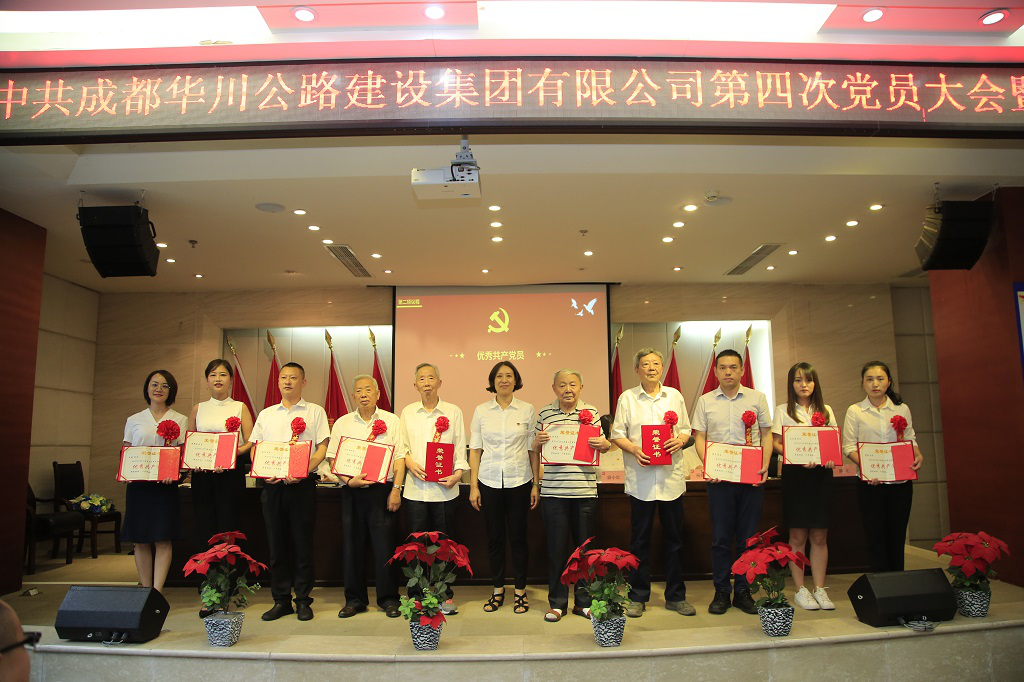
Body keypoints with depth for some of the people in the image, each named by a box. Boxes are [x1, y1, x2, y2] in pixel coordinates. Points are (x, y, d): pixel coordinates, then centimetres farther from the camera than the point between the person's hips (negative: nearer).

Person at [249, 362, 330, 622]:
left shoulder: (315, 412, 6)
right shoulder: (266, 414, 17)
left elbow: (322, 447, -1)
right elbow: (254, 447, 14)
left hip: (302, 483, -3)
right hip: (272, 484, 3)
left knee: (303, 542, 0)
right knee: (276, 543, 6)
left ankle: (303, 600, 10)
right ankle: (281, 600, 16)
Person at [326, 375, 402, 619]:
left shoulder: (391, 421, 5)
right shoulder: (342, 423, 9)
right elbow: (333, 459, 5)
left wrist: (396, 489, -7)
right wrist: (349, 480, -11)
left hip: (382, 488, -2)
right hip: (352, 491, 2)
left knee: (385, 544, -1)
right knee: (352, 545, 6)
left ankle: (389, 599, 12)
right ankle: (354, 599, 20)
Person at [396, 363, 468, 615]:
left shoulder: (453, 412, 4)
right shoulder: (407, 412, 9)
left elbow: (460, 447, 2)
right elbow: (402, 446, 12)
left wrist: (457, 473, -11)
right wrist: (410, 463, -7)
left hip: (444, 488, -1)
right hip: (416, 487, 2)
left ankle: (446, 595, 17)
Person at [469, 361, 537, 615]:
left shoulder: (527, 410, 2)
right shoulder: (481, 411, 4)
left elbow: (533, 449, 3)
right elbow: (475, 449, 4)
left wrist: (536, 484, -1)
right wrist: (473, 485, 0)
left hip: (519, 481, -1)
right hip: (489, 482, 1)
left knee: (518, 536, 5)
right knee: (494, 537, 8)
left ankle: (520, 591, 19)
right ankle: (498, 590, 23)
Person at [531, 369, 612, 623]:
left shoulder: (591, 412, 7)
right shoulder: (544, 413, 6)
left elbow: (603, 445, 13)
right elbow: (533, 450, 13)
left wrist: (603, 444, -9)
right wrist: (537, 441, -9)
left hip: (585, 490, 1)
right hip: (553, 490, -1)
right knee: (556, 546, 4)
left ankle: (583, 601, 22)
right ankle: (557, 602, 18)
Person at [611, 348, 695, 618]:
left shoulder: (674, 396, 10)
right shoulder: (627, 398, 4)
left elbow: (686, 430, 13)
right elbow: (617, 434, 2)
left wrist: (680, 441, -9)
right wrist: (634, 449, -16)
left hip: (671, 476, 2)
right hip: (641, 478, -2)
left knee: (674, 537, 8)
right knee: (640, 538, 4)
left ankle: (675, 596, 22)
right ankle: (637, 597, 17)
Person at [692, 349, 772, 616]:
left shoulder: (757, 398, 8)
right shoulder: (705, 401, 7)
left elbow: (766, 435, 8)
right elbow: (699, 437, 6)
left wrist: (765, 465, -6)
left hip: (752, 478, 1)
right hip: (719, 477, 0)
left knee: (748, 538, 5)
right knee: (721, 537, 3)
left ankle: (743, 591, 17)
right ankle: (721, 592, 14)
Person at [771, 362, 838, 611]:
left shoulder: (825, 411, 13)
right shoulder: (783, 411, 4)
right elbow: (776, 444, -2)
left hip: (821, 473, 3)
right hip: (795, 473, -3)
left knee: (820, 536, 5)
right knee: (798, 536, 1)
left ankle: (820, 588, 14)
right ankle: (800, 590, 10)